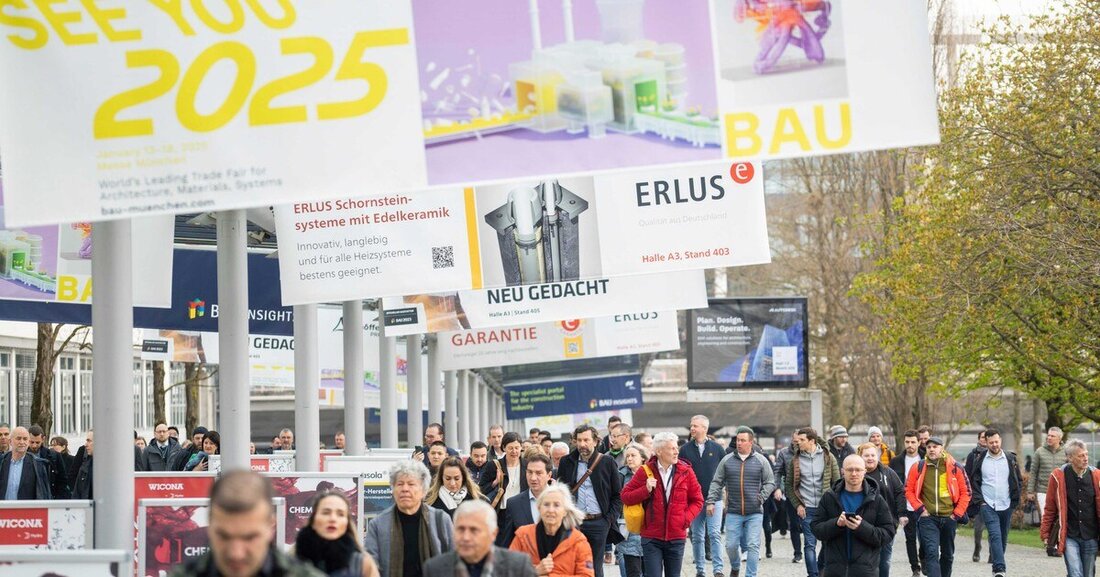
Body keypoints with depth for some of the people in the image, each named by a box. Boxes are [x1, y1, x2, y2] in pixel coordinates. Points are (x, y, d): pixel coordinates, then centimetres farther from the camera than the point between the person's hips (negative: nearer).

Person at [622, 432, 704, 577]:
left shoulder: (685, 471, 2)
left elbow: (697, 500, 10)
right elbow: (625, 496, 2)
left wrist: (687, 518, -6)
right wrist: (646, 490, -14)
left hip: (676, 537, 2)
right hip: (651, 538, -2)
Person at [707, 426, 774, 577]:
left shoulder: (761, 460, 3)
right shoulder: (727, 460, 6)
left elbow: (770, 482, 7)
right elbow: (716, 482, 9)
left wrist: (761, 497, -7)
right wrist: (711, 501, -1)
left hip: (754, 513, -1)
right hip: (733, 512, 1)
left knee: (753, 546, -6)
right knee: (731, 545, 2)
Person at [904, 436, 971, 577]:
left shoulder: (954, 468, -2)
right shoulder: (918, 467, -1)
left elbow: (966, 492, 4)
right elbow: (909, 490, 6)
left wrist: (957, 513, -2)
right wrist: (920, 509, -4)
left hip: (949, 518, 2)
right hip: (928, 518, -2)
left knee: (948, 554, 16)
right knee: (932, 552, -16)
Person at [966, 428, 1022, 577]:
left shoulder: (1010, 459, 5)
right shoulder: (980, 460, 2)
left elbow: (1019, 481, 11)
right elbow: (973, 482, 6)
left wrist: (1014, 499, 0)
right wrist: (979, 501, -4)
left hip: (1006, 506, 2)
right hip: (987, 505, -2)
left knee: (1003, 538, 10)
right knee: (995, 535, -17)